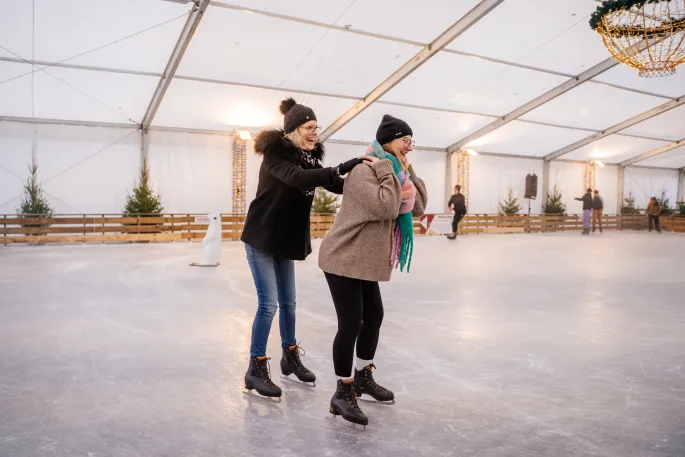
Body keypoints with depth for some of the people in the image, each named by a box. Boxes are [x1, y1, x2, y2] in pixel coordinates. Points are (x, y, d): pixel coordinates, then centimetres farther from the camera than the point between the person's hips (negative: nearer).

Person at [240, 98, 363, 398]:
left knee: (288, 302, 14)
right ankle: (256, 369, 5)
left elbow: (337, 186, -2)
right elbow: (298, 178, -37)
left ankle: (290, 357, 31)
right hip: (261, 238, -7)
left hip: (286, 239, 7)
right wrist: (341, 169, -43)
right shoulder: (275, 153, -18)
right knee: (268, 303, -8)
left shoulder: (309, 157, 4)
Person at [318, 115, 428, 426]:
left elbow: (418, 208, 8)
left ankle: (363, 377, 35)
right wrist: (387, 168, -21)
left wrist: (407, 173, 1)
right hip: (344, 258, -10)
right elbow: (385, 207, -30)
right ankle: (343, 393, 7)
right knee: (350, 324, -9)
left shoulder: (393, 174, 13)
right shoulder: (364, 172, -18)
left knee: (374, 315, 16)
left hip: (365, 260, 10)